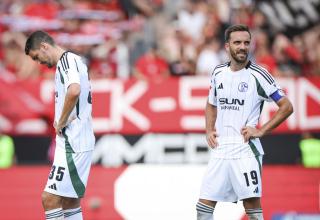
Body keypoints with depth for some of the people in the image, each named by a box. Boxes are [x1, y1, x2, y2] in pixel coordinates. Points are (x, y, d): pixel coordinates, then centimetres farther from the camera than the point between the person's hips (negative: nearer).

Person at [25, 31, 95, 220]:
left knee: (50, 198, -12)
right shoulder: (75, 61, 19)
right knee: (70, 202, 12)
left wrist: (61, 123, -17)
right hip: (75, 142, 10)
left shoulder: (67, 60, -12)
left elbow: (74, 91, -30)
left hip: (72, 144, -10)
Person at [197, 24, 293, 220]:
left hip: (245, 150, -5)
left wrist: (261, 131, -10)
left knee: (252, 203, -9)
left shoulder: (258, 75, -7)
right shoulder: (219, 73, 10)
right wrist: (209, 131, 10)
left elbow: (287, 107, -5)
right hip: (219, 150, 5)